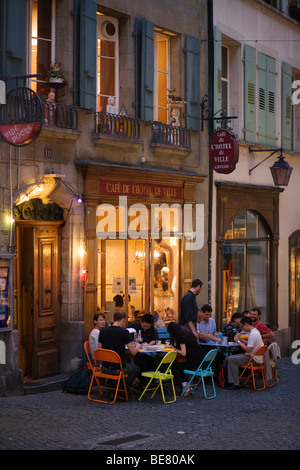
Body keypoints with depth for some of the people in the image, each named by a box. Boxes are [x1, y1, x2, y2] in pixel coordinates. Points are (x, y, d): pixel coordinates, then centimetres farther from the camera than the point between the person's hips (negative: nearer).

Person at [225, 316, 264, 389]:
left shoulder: (253, 334, -20)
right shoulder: (255, 331, 13)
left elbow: (248, 350, -23)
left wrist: (238, 341, -14)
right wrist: (240, 339, 10)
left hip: (253, 359, -11)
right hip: (253, 356, 11)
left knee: (231, 359, -21)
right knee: (228, 359, 7)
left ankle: (235, 383, -18)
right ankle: (230, 381, 4)